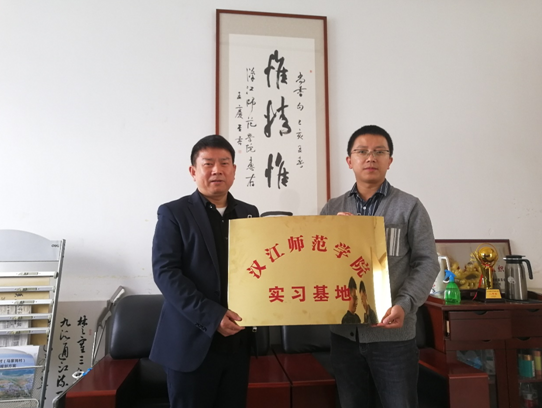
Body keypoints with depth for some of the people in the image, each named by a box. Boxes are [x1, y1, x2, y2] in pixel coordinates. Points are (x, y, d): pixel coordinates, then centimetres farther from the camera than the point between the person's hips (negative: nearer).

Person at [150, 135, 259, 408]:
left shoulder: (249, 213, 10)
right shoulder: (174, 213, -3)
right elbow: (165, 272, -12)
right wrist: (211, 316, -19)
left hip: (238, 341, 4)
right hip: (192, 341, -4)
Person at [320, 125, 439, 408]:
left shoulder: (409, 207, 0)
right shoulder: (332, 209, 8)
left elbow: (426, 262, -5)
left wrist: (404, 305, -19)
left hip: (393, 332, -3)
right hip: (344, 331, 3)